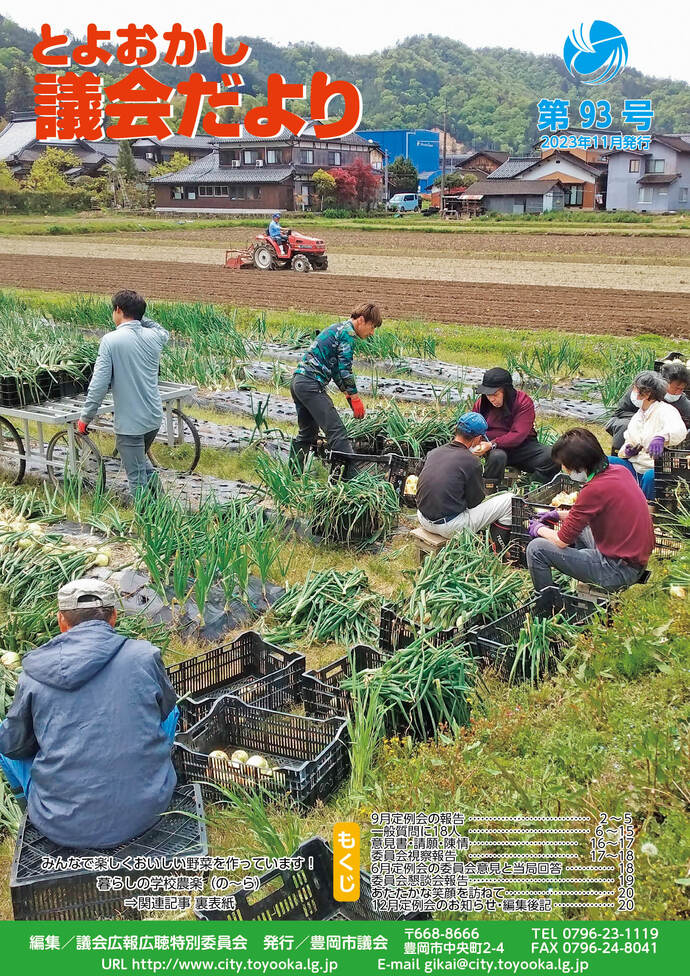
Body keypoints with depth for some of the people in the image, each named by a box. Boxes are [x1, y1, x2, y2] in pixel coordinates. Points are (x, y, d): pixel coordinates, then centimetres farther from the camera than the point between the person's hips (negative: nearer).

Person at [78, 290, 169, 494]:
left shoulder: (110, 340, -13)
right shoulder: (154, 336, 1)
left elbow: (99, 384, -16)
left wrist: (85, 417, -7)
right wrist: (140, 319, 16)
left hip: (130, 422, -6)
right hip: (154, 417, 6)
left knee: (137, 480, 3)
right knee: (140, 459, 30)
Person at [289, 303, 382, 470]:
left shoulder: (337, 328, 23)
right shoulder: (348, 332, -7)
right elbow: (345, 369, -14)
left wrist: (347, 393, 19)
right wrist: (355, 398, -8)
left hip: (297, 380, 10)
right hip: (312, 383, -10)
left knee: (307, 433, 18)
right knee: (336, 431, -13)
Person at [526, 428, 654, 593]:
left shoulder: (594, 490, -23)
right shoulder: (619, 471, 2)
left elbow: (562, 541, -13)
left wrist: (539, 529, 7)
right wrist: (560, 515, 24)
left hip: (618, 570, -9)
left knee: (536, 548, -8)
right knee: (576, 525, 31)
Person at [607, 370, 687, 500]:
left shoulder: (665, 410, -9)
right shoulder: (637, 416, 18)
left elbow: (679, 430, -31)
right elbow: (628, 441, 26)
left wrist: (661, 437, -54)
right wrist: (627, 450, -1)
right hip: (633, 467, 8)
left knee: (650, 476, -40)